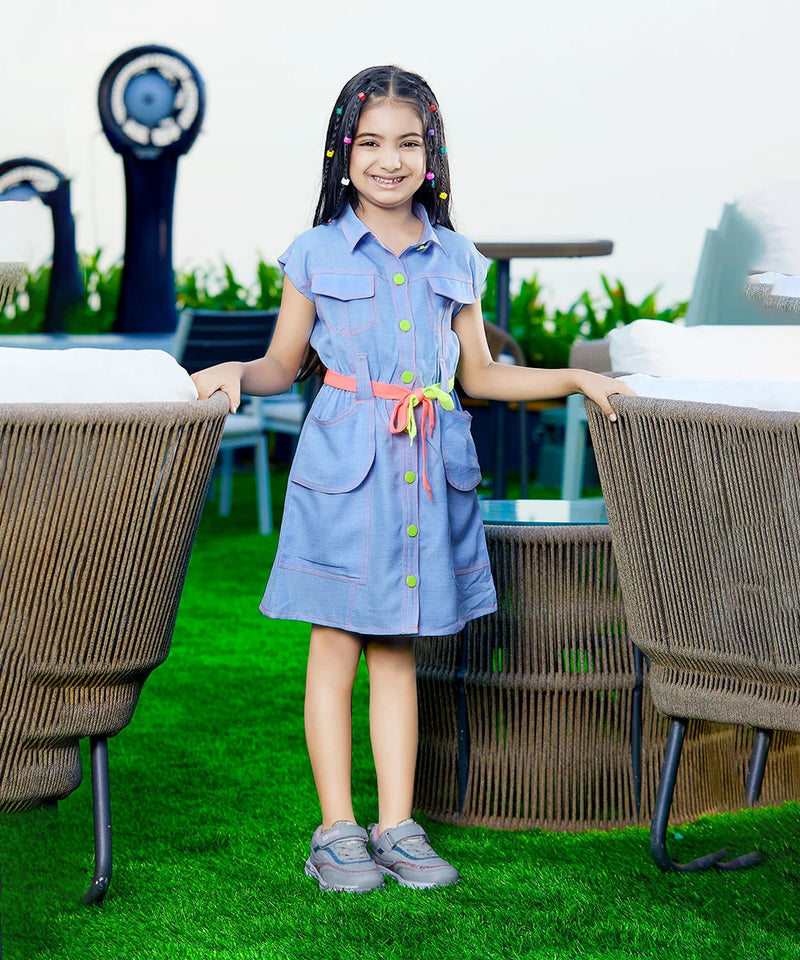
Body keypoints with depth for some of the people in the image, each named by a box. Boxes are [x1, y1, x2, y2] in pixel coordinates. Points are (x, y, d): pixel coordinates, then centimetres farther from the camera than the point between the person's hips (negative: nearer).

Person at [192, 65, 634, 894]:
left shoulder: (455, 259, 10)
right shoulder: (317, 253, 2)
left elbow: (479, 374, 14)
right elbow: (284, 365, 7)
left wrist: (575, 379, 7)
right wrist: (237, 371, -13)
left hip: (427, 464, 3)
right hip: (343, 459, -2)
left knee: (397, 649, 8)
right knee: (336, 643, 0)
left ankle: (396, 826, 12)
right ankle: (337, 828, 8)